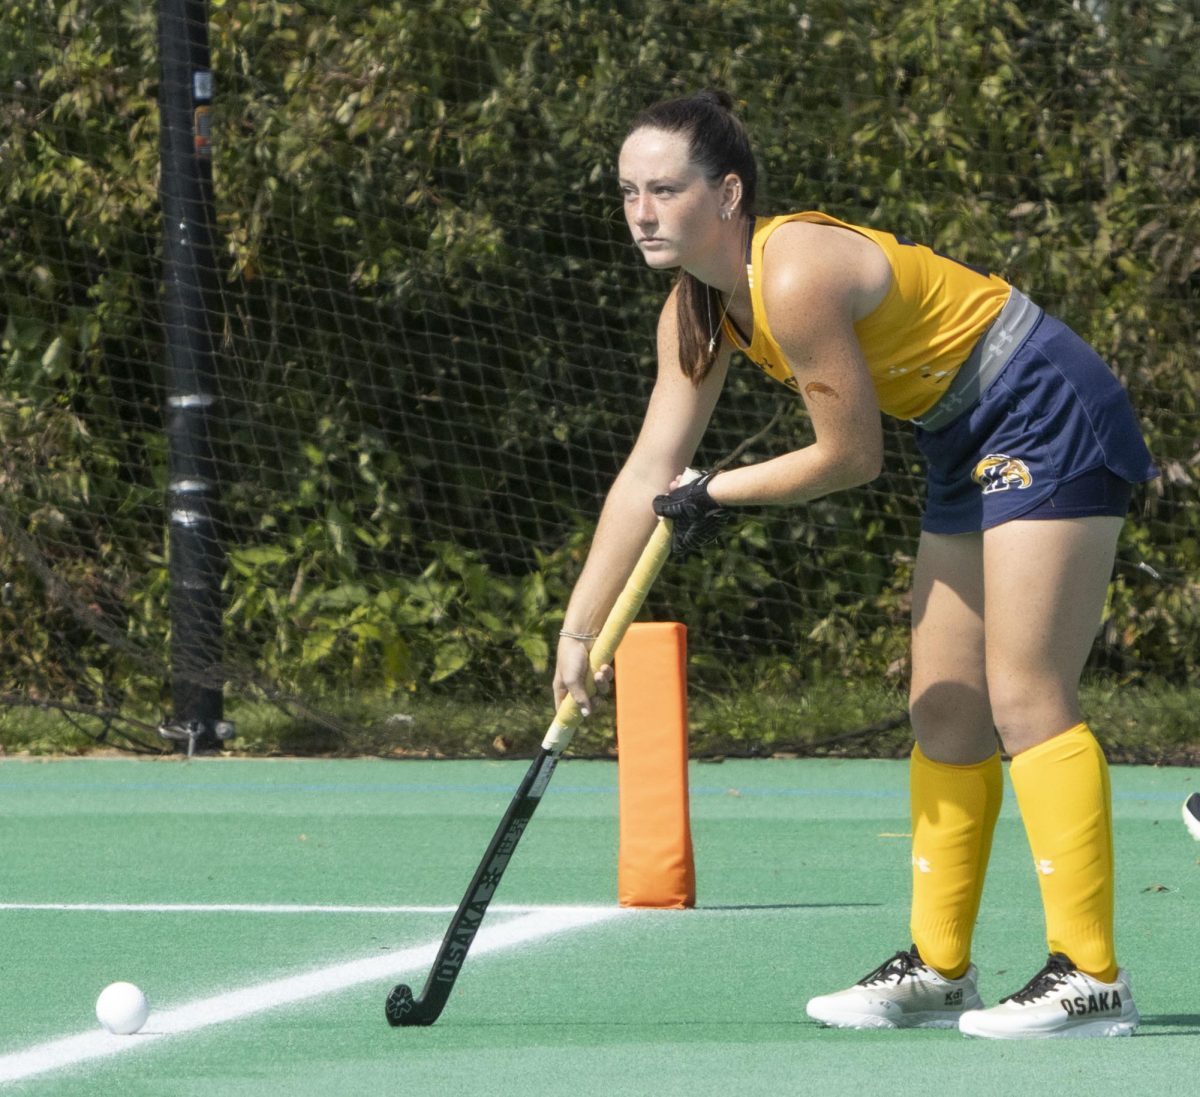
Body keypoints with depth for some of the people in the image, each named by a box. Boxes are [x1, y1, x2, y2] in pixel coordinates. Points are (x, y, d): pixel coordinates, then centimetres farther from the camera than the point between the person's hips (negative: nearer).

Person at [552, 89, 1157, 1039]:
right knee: (946, 713, 10)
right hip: (974, 449, 10)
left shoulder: (796, 277, -27)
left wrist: (721, 495, -5)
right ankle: (939, 968, 16)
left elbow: (852, 456, -19)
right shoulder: (698, 311, 2)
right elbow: (650, 477, 5)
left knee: (1026, 701, -14)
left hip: (1051, 423, -10)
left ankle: (1090, 977, -13)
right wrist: (579, 630, 1)